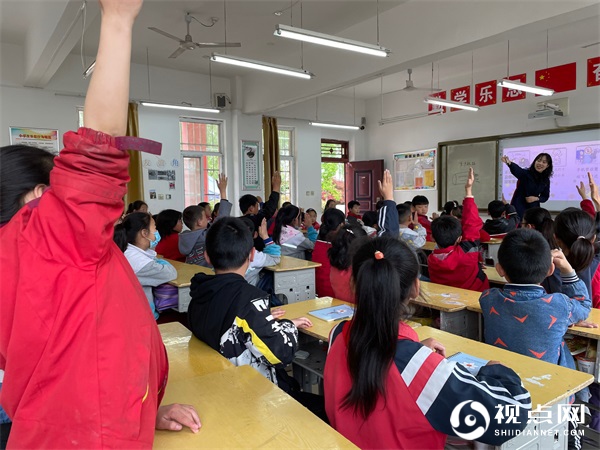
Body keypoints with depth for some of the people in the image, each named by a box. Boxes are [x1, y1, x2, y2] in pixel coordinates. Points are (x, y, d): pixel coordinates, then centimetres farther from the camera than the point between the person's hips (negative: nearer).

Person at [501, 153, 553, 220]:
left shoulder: (546, 181, 3)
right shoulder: (525, 173, -12)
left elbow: (545, 196, 12)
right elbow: (516, 169, -35)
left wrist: (536, 198, -11)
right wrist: (509, 163, -58)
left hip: (533, 209, 4)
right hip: (519, 206, -4)